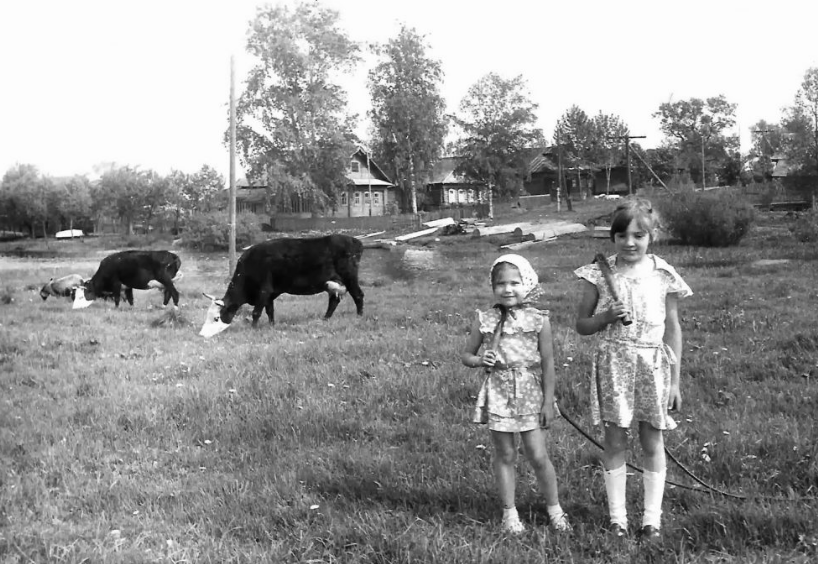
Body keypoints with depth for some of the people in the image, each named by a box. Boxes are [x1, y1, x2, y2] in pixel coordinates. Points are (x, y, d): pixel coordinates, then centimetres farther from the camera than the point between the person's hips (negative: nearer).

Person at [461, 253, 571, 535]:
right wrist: (479, 360, -14)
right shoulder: (485, 320, -1)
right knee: (504, 454, 8)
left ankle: (554, 508, 21)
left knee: (538, 455, 1)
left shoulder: (538, 321, -4)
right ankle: (509, 513, 21)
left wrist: (548, 401, -3)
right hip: (498, 394, 1)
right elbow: (466, 355, 9)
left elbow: (547, 363, -1)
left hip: (529, 394, -1)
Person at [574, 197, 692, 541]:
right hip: (613, 363, 0)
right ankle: (617, 518, 15)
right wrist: (608, 316, -16)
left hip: (652, 363, 0)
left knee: (652, 442, 7)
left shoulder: (663, 276, 0)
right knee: (615, 441, 4)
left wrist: (674, 381, 3)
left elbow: (672, 330, 4)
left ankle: (652, 519, 17)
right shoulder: (600, 275, -1)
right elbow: (582, 325, 5)